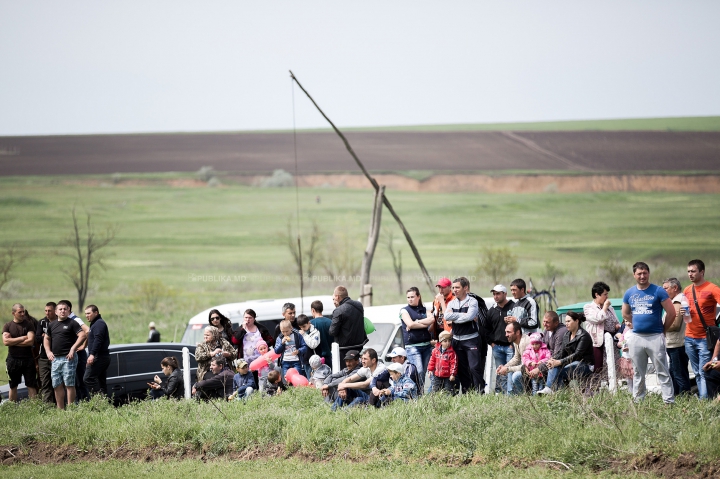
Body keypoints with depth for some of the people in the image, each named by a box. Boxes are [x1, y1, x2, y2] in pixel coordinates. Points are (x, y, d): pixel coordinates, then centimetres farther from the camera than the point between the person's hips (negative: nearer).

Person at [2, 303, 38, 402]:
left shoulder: (29, 325, 1)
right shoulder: (7, 326, 5)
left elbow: (30, 341, -11)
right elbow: (5, 341, -10)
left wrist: (13, 342, -8)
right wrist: (22, 338, -11)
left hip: (27, 359, -1)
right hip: (13, 359, 1)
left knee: (31, 385, -1)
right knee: (13, 386, 9)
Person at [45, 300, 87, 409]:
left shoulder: (72, 323, -3)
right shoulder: (52, 325, 16)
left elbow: (83, 336, -12)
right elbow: (46, 338, 28)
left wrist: (73, 349, -16)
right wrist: (48, 351, 12)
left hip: (68, 358, -7)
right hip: (55, 358, 7)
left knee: (69, 384, -7)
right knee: (57, 385, 8)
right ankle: (60, 409, 14)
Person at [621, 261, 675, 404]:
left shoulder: (658, 291, -5)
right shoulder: (629, 293, 9)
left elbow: (671, 313, -4)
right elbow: (625, 315, 23)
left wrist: (663, 330, 3)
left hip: (655, 337, -5)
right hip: (636, 337, 5)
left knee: (662, 372, -6)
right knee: (638, 373, 11)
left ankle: (669, 401, -7)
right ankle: (637, 401, 18)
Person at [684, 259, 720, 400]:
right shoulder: (687, 290, 12)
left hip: (705, 339, -6)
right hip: (689, 337, 6)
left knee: (704, 373, -11)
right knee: (697, 373, 9)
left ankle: (704, 400, -12)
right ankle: (701, 399, 12)